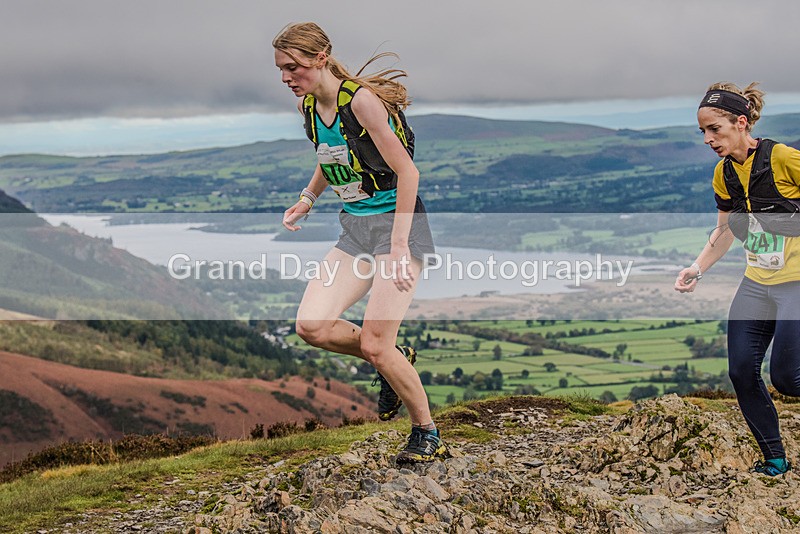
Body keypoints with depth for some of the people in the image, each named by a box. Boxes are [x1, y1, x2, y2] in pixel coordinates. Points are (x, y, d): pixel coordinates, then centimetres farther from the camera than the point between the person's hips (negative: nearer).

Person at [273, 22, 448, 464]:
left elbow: (407, 171, -18)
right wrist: (307, 200, 11)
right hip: (355, 229, 7)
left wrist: (398, 248, -22)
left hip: (399, 224, -7)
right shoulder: (308, 106, 6)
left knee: (374, 345, -13)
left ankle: (427, 435, 9)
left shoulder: (360, 99, -18)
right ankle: (395, 362, 15)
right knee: (311, 327, -10)